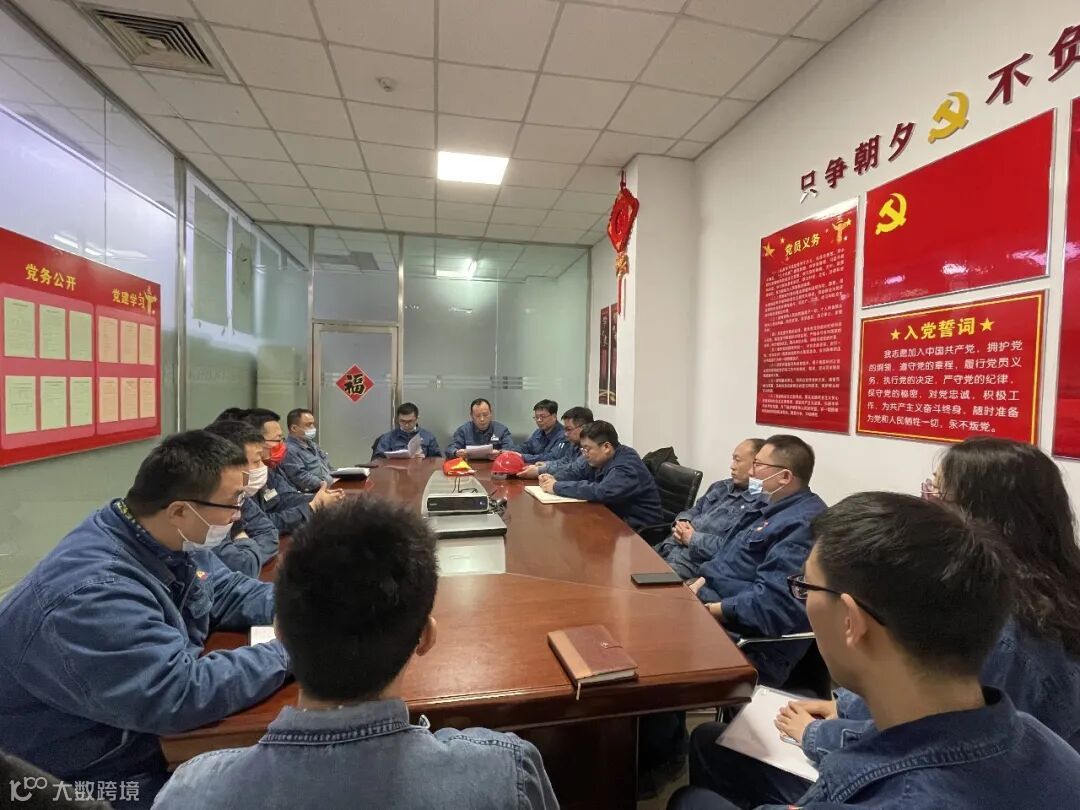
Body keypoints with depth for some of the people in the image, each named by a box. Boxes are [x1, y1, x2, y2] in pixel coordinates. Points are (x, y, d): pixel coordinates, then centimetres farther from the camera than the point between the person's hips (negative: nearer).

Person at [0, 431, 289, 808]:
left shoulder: (169, 539, -7)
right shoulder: (91, 591, -34)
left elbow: (229, 593, 5)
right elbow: (181, 693, -37)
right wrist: (290, 652, -27)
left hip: (151, 732, 7)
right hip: (90, 777, -7)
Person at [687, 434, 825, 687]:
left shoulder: (804, 524, -21)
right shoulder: (770, 508, 13)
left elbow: (772, 603, -29)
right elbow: (725, 560, 20)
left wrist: (704, 610, -22)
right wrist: (698, 586, 4)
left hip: (748, 646, -10)